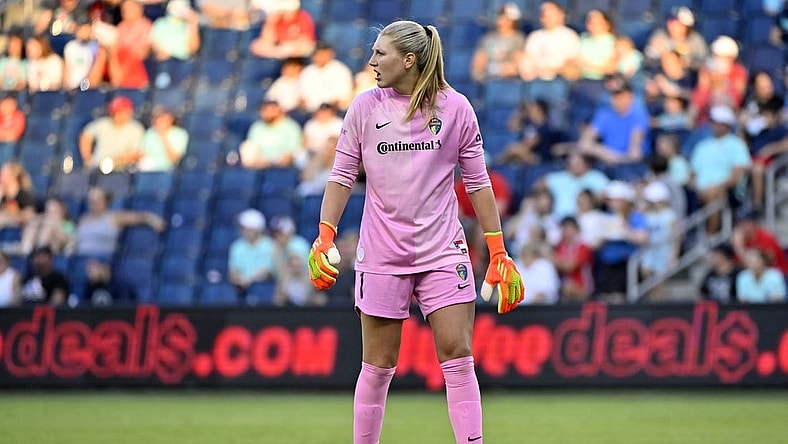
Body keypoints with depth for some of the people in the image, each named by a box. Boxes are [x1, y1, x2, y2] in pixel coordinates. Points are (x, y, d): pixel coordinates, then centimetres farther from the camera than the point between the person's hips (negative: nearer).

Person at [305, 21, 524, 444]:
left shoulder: (455, 108, -1)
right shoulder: (365, 107, 1)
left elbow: (477, 183, 4)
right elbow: (342, 176, 6)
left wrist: (499, 254, 2)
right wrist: (324, 237, -6)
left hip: (443, 251, 0)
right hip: (381, 257, 0)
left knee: (458, 357, -7)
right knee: (377, 366, 2)